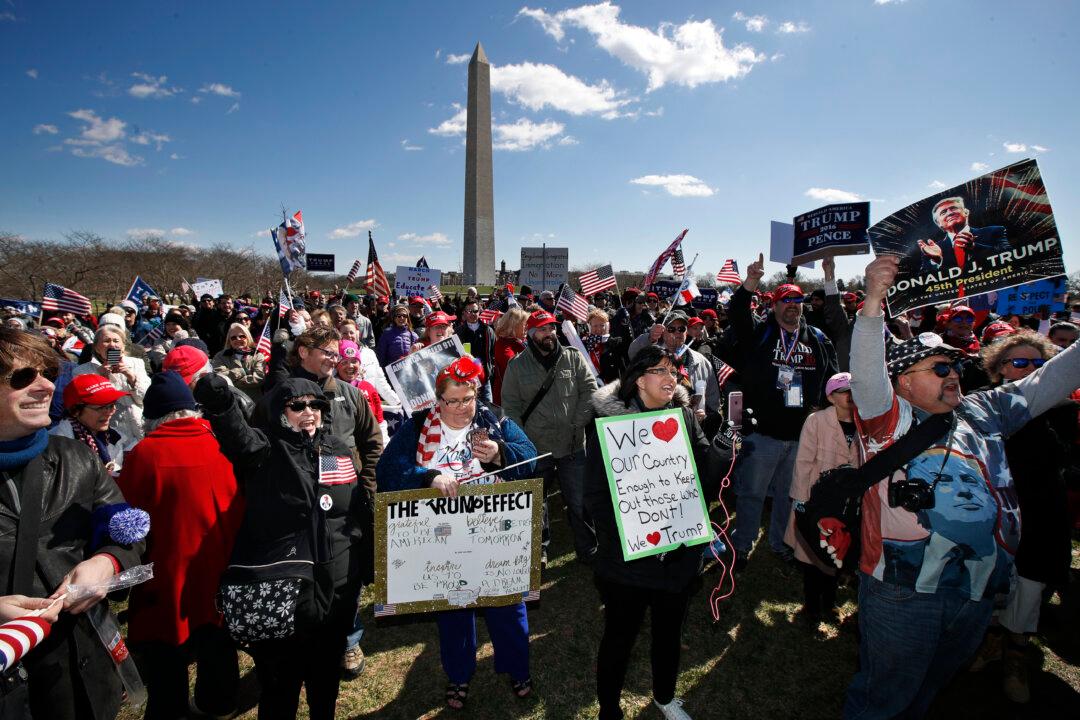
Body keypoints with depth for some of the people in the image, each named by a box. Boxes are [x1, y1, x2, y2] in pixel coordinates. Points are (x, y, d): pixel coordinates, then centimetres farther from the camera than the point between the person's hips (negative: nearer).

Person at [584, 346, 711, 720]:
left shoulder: (685, 416, 1)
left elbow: (703, 471, -1)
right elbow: (595, 493, -15)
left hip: (679, 552, 4)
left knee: (669, 632, 24)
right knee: (620, 637, 13)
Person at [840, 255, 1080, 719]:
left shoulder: (981, 414, 10)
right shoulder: (889, 418, -10)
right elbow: (866, 372, -28)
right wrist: (873, 303, -41)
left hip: (978, 592, 7)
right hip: (904, 590, -6)